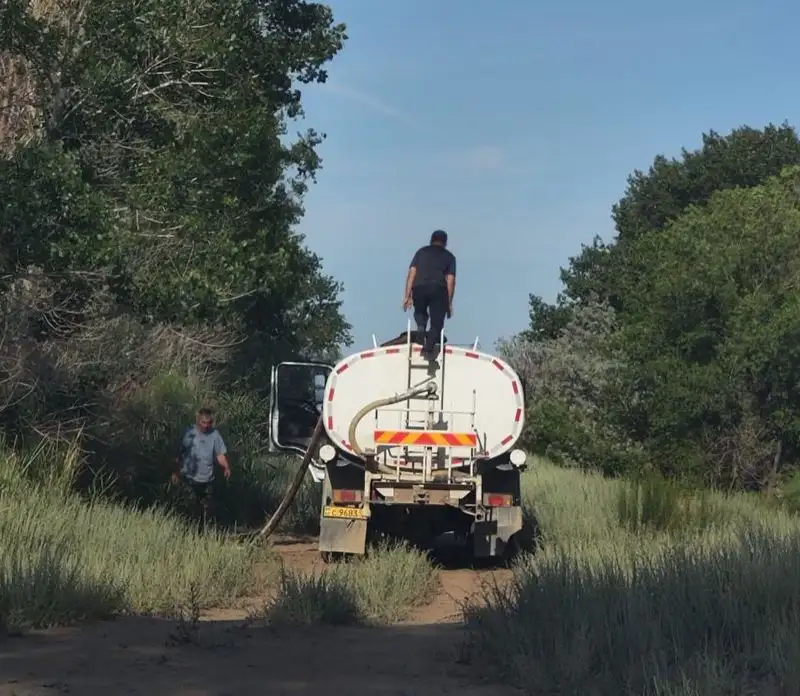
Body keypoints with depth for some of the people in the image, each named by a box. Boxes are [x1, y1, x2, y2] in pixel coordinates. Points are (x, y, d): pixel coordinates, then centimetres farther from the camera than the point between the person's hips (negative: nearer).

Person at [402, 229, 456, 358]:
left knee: (420, 312, 28)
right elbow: (451, 280, 10)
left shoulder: (421, 251, 22)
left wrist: (407, 296, 9)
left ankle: (421, 326, -3)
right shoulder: (449, 256, 20)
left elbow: (411, 273, 12)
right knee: (436, 323, 7)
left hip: (419, 287, 1)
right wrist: (449, 303, 12)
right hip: (439, 289, -1)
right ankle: (428, 348, -11)